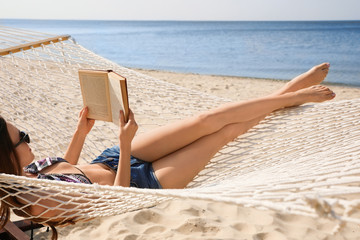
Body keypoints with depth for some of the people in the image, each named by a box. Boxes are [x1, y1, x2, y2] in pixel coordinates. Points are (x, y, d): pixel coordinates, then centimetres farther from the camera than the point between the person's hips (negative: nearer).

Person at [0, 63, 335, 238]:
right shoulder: (38, 204, -34)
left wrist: (81, 132, 3)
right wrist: (125, 144, -30)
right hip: (137, 182, -7)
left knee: (208, 120, -2)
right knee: (220, 128, -5)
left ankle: (287, 92, 18)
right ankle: (289, 97, 19)